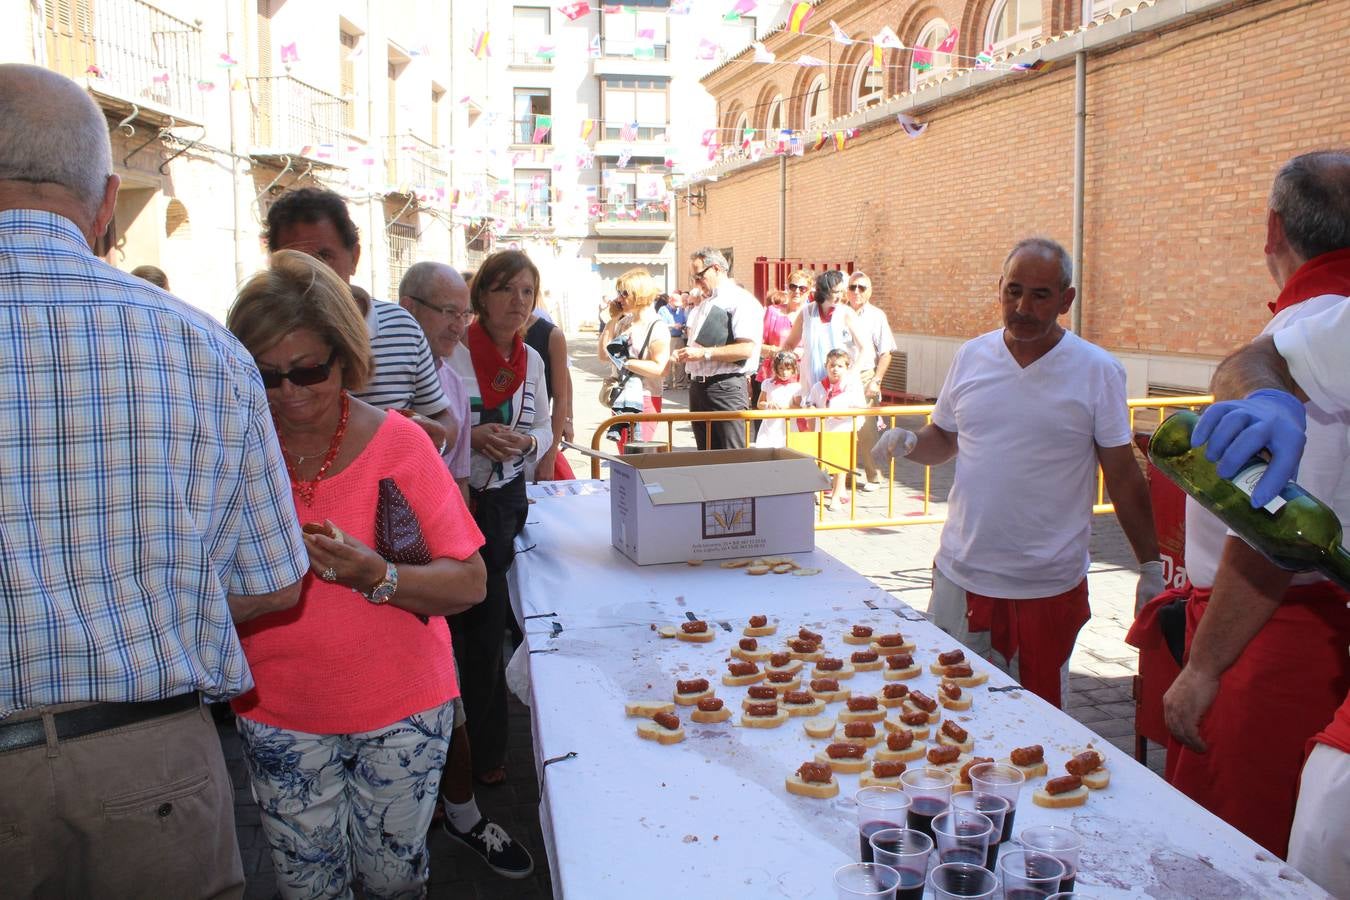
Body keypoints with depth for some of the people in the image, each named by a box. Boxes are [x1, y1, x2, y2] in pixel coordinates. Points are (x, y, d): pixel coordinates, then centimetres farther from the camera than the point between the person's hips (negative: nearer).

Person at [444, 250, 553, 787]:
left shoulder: (531, 360, 8)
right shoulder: (450, 354, -12)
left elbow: (544, 431, 16)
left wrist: (526, 443, -7)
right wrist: (474, 439, -25)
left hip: (506, 505, 5)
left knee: (488, 633, 13)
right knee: (452, 632, -3)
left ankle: (486, 753, 30)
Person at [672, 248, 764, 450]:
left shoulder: (740, 301, -9)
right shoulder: (703, 304, 20)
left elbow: (746, 349, -19)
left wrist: (704, 353, -20)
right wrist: (683, 354, 6)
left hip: (726, 388, -9)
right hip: (698, 386, 9)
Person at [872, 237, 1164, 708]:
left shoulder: (1098, 371, -6)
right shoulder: (971, 357, 3)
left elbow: (1123, 477, -1)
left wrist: (1152, 565, -1)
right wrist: (907, 442, -7)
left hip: (1049, 585, -3)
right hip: (961, 575, 3)